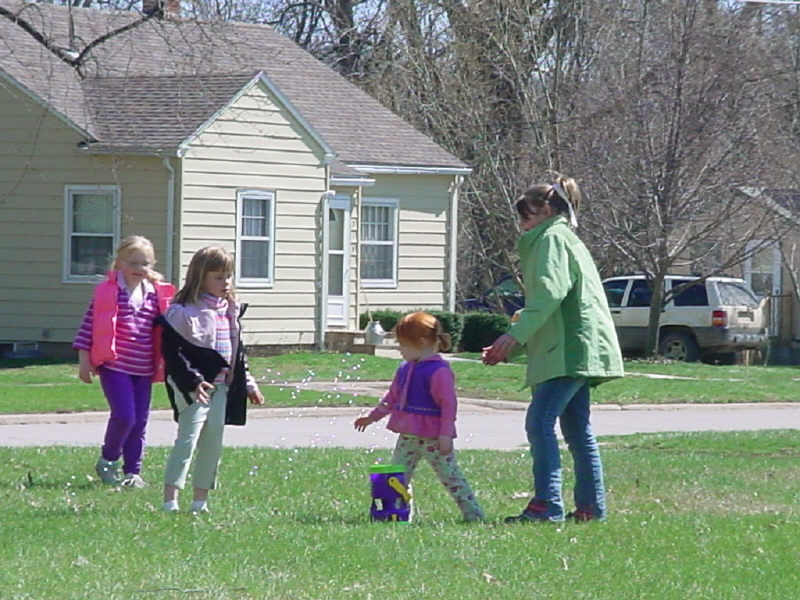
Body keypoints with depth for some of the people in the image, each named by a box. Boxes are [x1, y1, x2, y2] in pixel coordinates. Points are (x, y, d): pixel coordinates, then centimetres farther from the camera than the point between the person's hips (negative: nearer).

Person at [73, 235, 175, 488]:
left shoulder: (157, 295, 8)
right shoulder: (107, 292, -3)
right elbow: (89, 326, -2)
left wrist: (164, 362, 12)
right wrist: (84, 360, -5)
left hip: (143, 369, 5)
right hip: (114, 365, -4)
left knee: (140, 421, 6)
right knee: (124, 415, -12)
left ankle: (132, 471, 17)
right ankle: (107, 462, 9)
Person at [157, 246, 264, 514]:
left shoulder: (231, 311, 14)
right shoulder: (184, 311, -11)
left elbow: (238, 353, 22)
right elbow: (173, 352, -15)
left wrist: (248, 384, 19)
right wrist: (192, 381, -22)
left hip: (221, 387, 8)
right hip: (194, 388, -8)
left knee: (213, 444, 10)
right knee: (187, 439, -14)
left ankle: (201, 500, 18)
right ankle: (170, 500, -16)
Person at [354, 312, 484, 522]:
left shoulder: (438, 371, -15)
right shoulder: (405, 369, 13)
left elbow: (449, 404, -17)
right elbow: (392, 397, 26)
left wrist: (446, 434, -21)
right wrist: (373, 417, 29)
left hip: (432, 437, -8)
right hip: (407, 437, 8)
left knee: (450, 475, -4)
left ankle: (473, 513, 3)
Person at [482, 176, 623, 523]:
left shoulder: (552, 239, -3)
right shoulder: (567, 240, 28)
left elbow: (550, 292, -19)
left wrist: (515, 335, -23)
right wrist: (508, 348, 26)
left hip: (570, 350, -11)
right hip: (578, 350, 11)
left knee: (540, 421, -16)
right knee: (578, 431, 11)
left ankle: (547, 505, -22)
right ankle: (590, 506, 11)